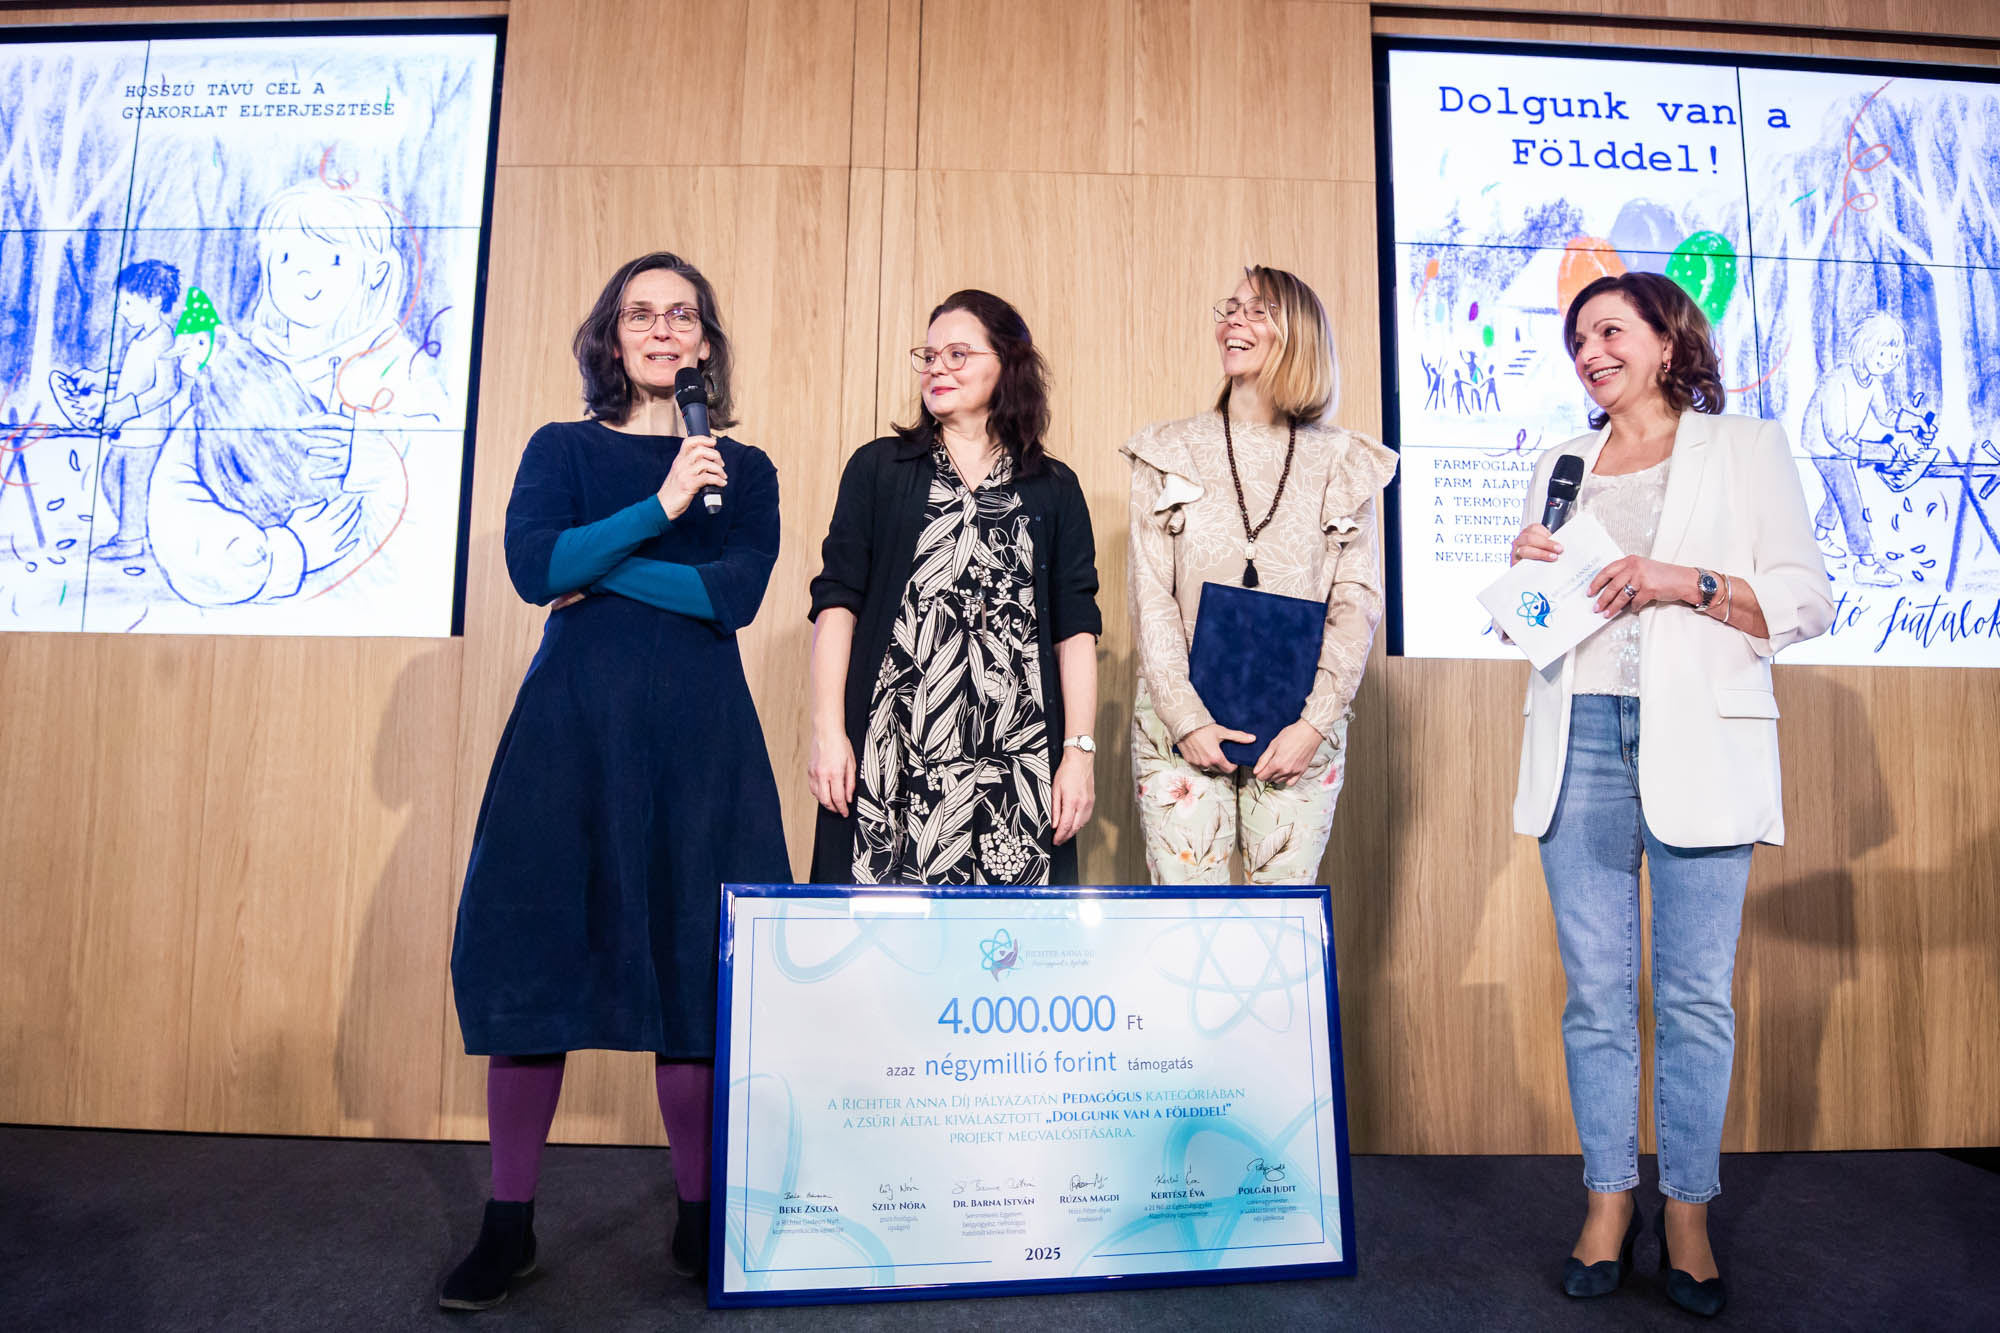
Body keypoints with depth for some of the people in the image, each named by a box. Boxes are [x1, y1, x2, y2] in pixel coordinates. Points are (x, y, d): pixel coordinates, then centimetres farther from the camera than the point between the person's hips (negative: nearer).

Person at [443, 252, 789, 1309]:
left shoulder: (743, 469, 11)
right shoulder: (562, 449, 11)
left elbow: (734, 594, -6)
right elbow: (533, 567, -6)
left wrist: (593, 570, -6)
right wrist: (659, 509, -12)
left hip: (697, 736, 0)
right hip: (571, 725, 0)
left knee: (694, 967, 1)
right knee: (536, 955, 1)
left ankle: (701, 1218, 16)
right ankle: (508, 1225, 16)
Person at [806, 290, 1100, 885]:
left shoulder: (1054, 490, 12)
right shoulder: (877, 469, 10)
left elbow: (1076, 630, 7)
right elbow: (836, 604, 5)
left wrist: (1079, 753, 0)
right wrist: (828, 731, -4)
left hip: (1013, 756, 1)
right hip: (890, 752, 0)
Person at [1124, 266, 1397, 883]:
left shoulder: (1343, 462, 8)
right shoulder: (1167, 453, 6)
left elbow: (1357, 602, 4)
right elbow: (1151, 599, 0)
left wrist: (1314, 723, -8)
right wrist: (1188, 721, -9)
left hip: (1299, 735, 1)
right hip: (1182, 731, 0)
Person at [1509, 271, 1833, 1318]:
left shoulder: (1747, 449, 10)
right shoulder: (1561, 467, 19)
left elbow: (1805, 602, 2)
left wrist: (1686, 582, -13)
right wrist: (1523, 573, 0)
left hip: (1697, 743, -2)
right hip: (1581, 738, 3)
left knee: (1695, 991, 0)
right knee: (1594, 986, 4)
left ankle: (1687, 1209, 14)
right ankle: (1608, 1198, 15)